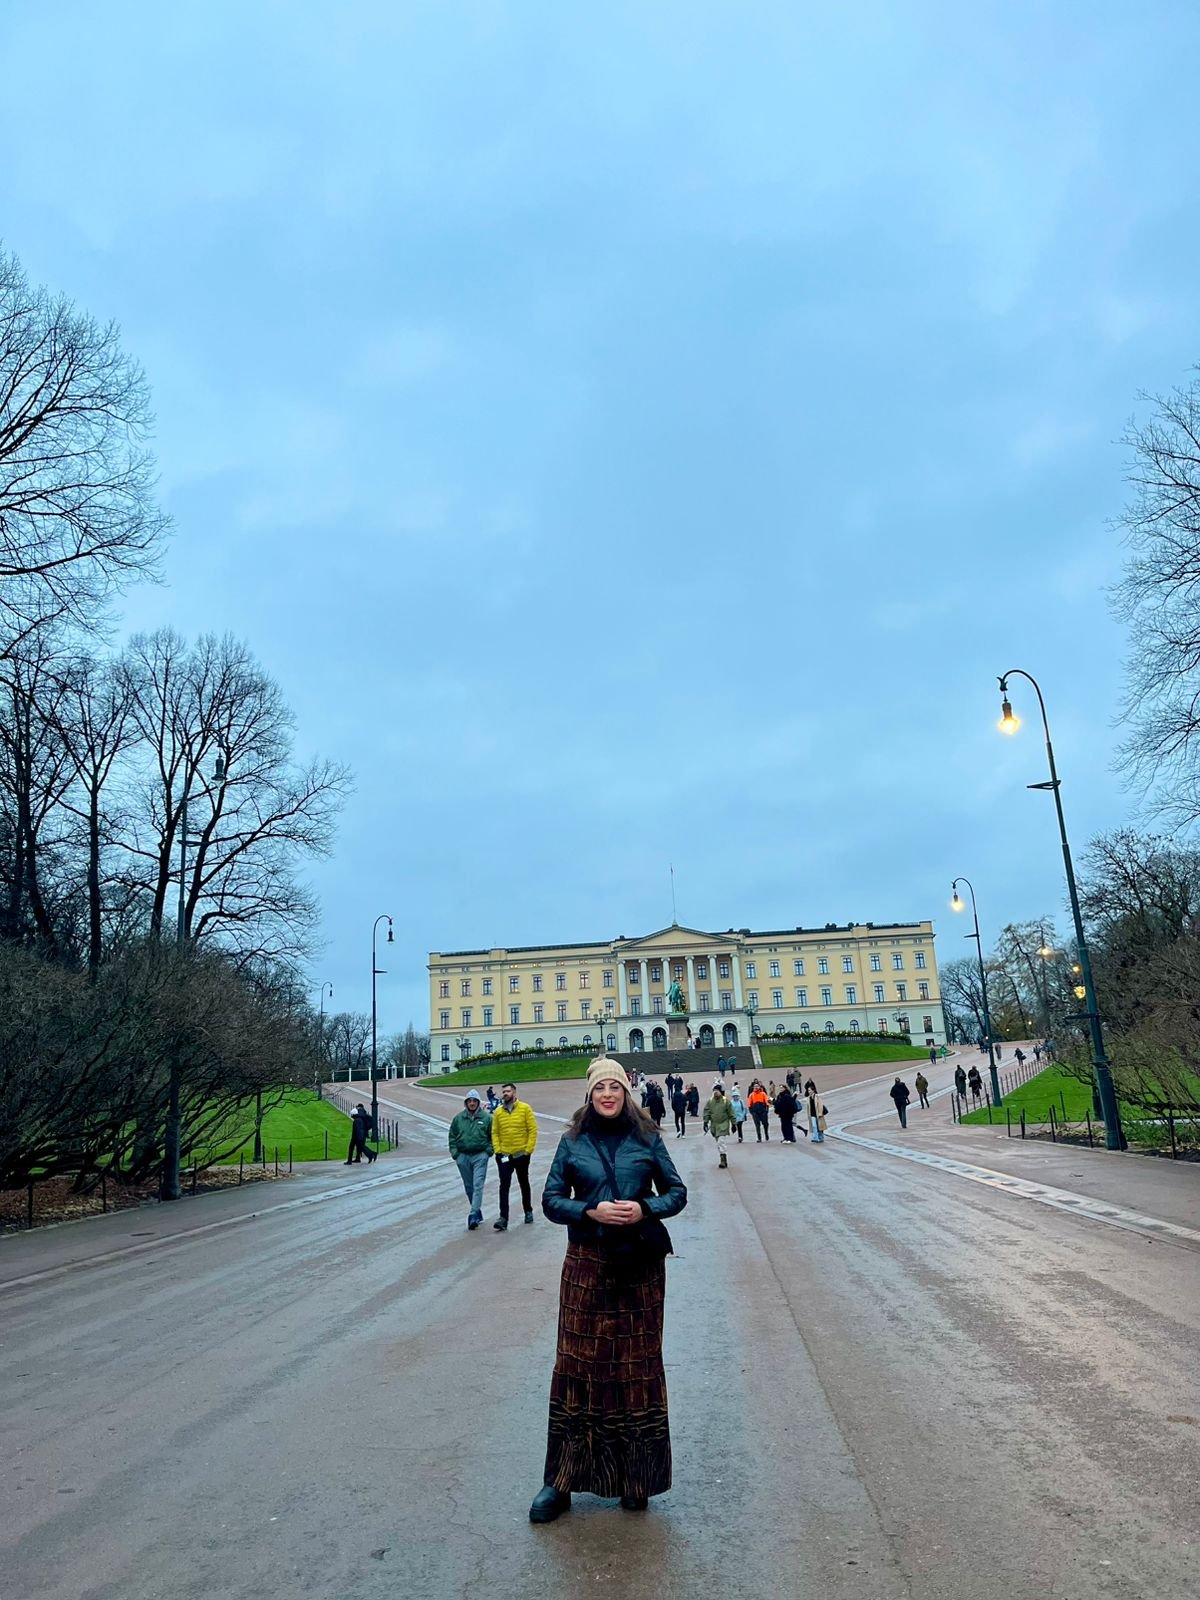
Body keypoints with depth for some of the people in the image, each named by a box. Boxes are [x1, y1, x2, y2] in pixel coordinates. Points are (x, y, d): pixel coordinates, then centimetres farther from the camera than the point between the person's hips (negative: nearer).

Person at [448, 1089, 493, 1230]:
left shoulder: (486, 1118, -1)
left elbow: (493, 1136, 5)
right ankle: (477, 1211, 26)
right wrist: (454, 1152, 1)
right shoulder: (459, 1118, 4)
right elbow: (452, 1136, 11)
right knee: (469, 1186, 11)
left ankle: (473, 1215, -15)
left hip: (480, 1156, -3)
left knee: (478, 1185, -12)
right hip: (463, 1156, 3)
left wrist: (489, 1151, -5)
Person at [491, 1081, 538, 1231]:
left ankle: (528, 1211, 32)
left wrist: (528, 1150, -11)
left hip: (521, 1155, -1)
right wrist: (497, 1150, -8)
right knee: (504, 1186, -6)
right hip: (504, 1156, 1)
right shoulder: (498, 1112, 1)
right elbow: (494, 1133, 3)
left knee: (524, 1184, 15)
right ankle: (503, 1218, -7)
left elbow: (532, 1130, -7)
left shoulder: (525, 1108, -6)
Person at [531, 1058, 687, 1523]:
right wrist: (592, 1212, -14)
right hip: (586, 1265, 0)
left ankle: (637, 1478, 22)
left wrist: (644, 1210, -13)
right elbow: (551, 1200, 2)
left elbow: (677, 1192, 6)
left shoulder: (646, 1139, 2)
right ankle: (561, 1480, 15)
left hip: (640, 1264, 0)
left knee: (638, 1363, 7)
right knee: (578, 1363, 3)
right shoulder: (573, 1142, 2)